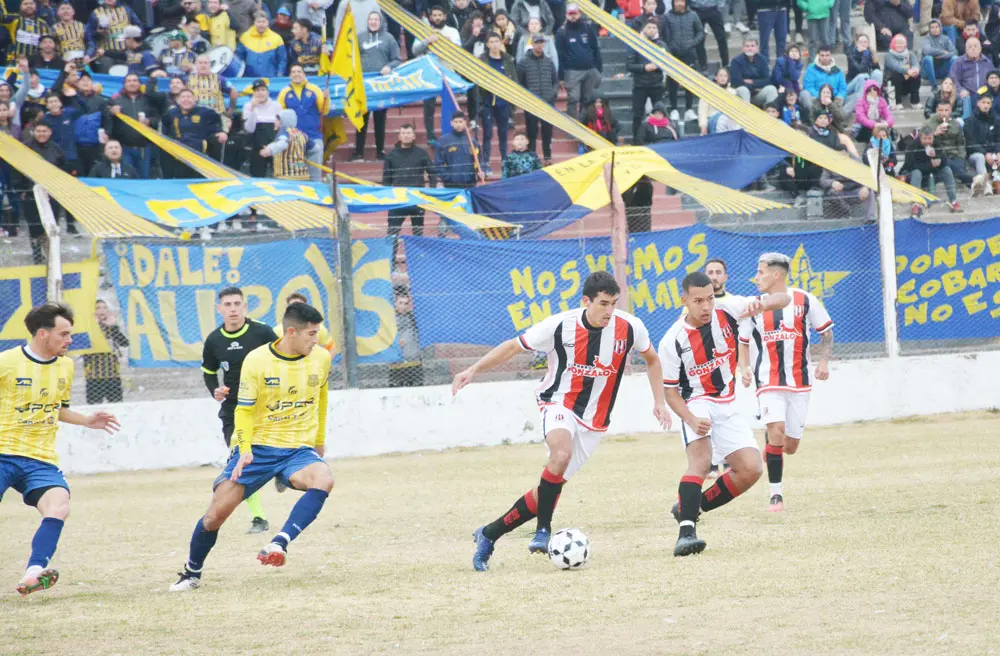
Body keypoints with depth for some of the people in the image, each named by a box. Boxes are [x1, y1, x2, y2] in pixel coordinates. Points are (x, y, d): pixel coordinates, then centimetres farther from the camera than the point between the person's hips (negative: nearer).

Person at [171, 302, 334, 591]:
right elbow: (244, 410, -5)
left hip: (298, 448, 2)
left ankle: (279, 543, -39)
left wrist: (319, 440, 27)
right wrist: (245, 450, -19)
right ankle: (192, 573, 17)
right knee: (217, 513, -8)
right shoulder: (256, 361, -10)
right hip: (257, 447, -2)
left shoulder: (321, 358, 0)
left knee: (324, 480, -33)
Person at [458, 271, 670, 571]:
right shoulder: (560, 326, -16)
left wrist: (659, 401, 6)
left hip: (593, 420, 3)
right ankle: (543, 530, -24)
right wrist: (473, 370, -11)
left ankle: (490, 534, 15)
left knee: (549, 489, 1)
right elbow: (513, 346, -5)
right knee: (562, 453, -37)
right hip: (559, 404, -3)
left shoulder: (629, 327, -9)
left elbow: (651, 358, 13)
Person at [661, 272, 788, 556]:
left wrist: (761, 305, -33)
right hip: (696, 403, -4)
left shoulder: (726, 310, -10)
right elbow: (671, 391, -9)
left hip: (726, 406, 4)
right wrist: (691, 420, -28)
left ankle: (690, 507, 8)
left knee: (751, 470, -8)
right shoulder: (672, 341, -16)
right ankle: (686, 531, -39)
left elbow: (782, 299, -9)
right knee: (701, 458, -31)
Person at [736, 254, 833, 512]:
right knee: (776, 430, -21)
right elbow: (744, 341, 16)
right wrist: (744, 368, -1)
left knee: (790, 445, 2)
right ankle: (775, 494, -15)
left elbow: (826, 331, 8)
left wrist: (824, 360, -6)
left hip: (799, 381, 0)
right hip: (768, 381, 0)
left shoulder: (805, 300, -2)